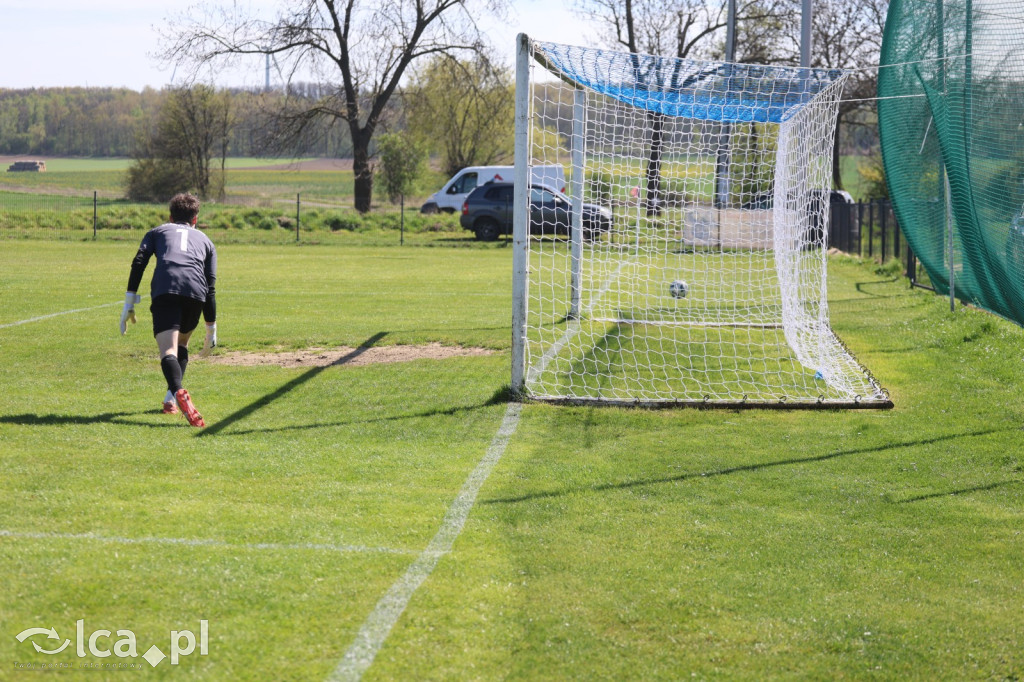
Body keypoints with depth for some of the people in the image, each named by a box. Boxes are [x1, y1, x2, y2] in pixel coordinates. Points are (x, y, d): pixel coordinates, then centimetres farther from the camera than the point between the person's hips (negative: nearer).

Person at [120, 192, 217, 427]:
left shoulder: (157, 231, 30)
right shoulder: (205, 240, 32)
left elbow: (138, 262, 11)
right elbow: (210, 288, 24)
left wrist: (129, 303, 8)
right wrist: (211, 330, 29)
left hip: (164, 291, -2)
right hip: (196, 292, 2)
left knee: (168, 351, -13)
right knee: (181, 343, 27)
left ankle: (178, 392, -42)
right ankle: (171, 399, 16)